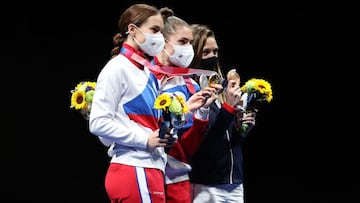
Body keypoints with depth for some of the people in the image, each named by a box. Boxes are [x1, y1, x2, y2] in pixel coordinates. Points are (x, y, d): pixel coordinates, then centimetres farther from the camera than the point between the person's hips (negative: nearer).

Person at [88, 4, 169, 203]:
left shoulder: (146, 72, 18)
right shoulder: (118, 68, -8)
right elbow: (98, 123, -15)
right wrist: (145, 139, -17)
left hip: (151, 167, 9)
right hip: (134, 171, -9)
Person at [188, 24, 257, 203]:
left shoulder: (220, 88, 11)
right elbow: (203, 144, -17)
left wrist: (242, 127, -1)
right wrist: (228, 107, -23)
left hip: (235, 185, 7)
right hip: (205, 186, -7)